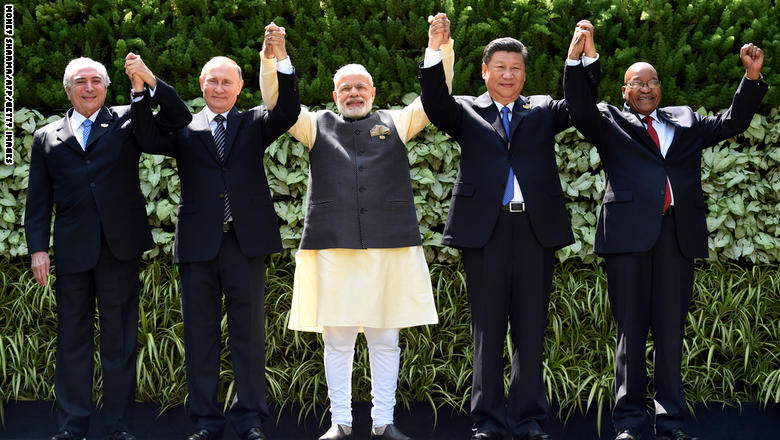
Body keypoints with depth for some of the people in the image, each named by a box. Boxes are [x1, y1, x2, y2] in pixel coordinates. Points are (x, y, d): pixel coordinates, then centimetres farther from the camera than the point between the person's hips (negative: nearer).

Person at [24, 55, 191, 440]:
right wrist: (37, 248, -1)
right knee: (73, 339, 6)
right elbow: (38, 201, 9)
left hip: (120, 248, -1)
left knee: (120, 338, 4)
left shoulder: (126, 121, 8)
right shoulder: (47, 138, 12)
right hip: (72, 250, 1)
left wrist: (150, 81, -16)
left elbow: (178, 118, -2)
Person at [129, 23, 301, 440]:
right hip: (198, 243, 0)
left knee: (249, 331, 3)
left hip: (245, 240, 0)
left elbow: (288, 112, -6)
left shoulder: (254, 123, 12)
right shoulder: (185, 128, 11)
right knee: (200, 333, 5)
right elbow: (150, 136, -7)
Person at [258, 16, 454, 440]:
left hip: (390, 247, 0)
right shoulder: (318, 126, 15)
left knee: (385, 338, 3)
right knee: (336, 338, 1)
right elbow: (277, 104, 6)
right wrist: (272, 61, -10)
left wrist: (440, 49, -4)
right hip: (333, 248, 0)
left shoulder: (394, 123, 16)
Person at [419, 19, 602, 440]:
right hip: (485, 228, -1)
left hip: (536, 228, 1)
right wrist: (436, 54, -19)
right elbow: (434, 104, -6)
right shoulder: (466, 111, 11)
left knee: (531, 329, 5)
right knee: (487, 329, 3)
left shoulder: (543, 110, 16)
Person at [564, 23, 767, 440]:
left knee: (671, 329, 4)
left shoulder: (685, 121, 23)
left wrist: (752, 77, 6)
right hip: (629, 231, -3)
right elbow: (580, 108, -4)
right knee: (631, 328, 0)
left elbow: (731, 122, 19)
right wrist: (578, 58, -18)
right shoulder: (609, 120, 13)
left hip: (678, 232, 3)